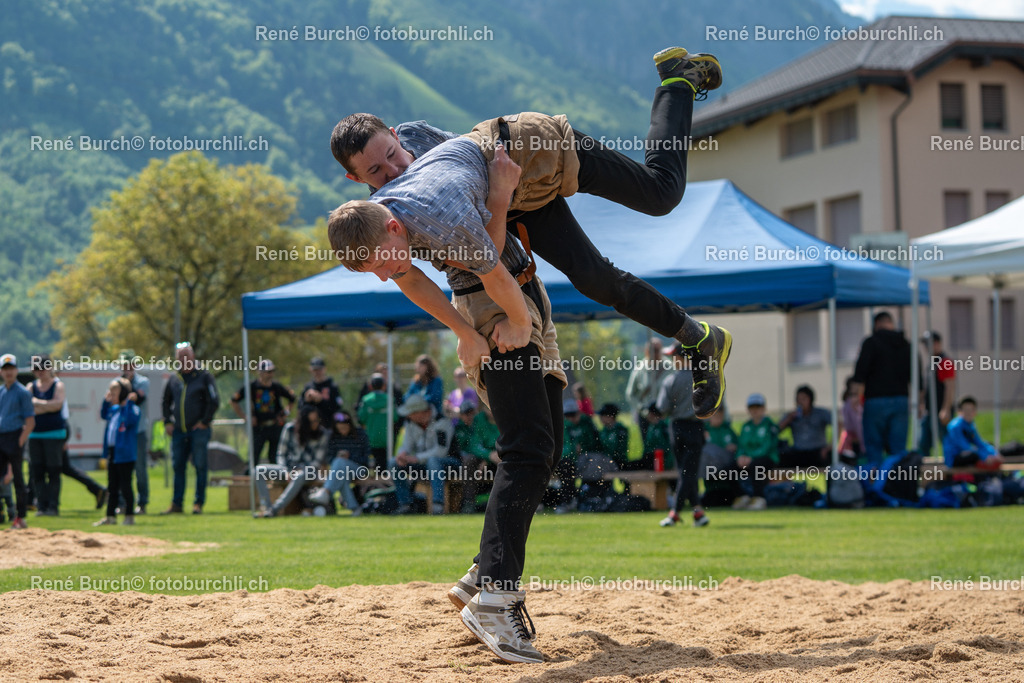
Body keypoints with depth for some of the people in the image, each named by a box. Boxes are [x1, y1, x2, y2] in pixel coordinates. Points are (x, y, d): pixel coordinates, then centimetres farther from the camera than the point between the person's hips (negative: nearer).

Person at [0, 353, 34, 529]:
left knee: (18, 478, -3)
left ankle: (20, 517, 2)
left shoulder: (23, 392, -3)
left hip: (14, 437, -6)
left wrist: (20, 442, -15)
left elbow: (30, 422, -7)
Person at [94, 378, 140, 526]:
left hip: (125, 454, -9)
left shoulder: (133, 409, -12)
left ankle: (129, 516, 6)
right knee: (112, 486, 14)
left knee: (125, 485, -3)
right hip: (112, 452, 9)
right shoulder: (113, 409, 13)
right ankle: (110, 516, 21)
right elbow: (103, 415, 32)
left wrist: (129, 403, -29)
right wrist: (106, 401, 21)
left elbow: (131, 420, -31)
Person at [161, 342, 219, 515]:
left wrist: (204, 422, -9)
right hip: (178, 430, 5)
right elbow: (166, 402, 24)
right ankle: (176, 504, 11)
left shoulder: (204, 377, -1)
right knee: (178, 466, 5)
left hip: (199, 430, -5)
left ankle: (198, 503, 2)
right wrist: (167, 422, 13)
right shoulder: (173, 379, 12)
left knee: (200, 466, -3)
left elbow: (214, 401, -5)